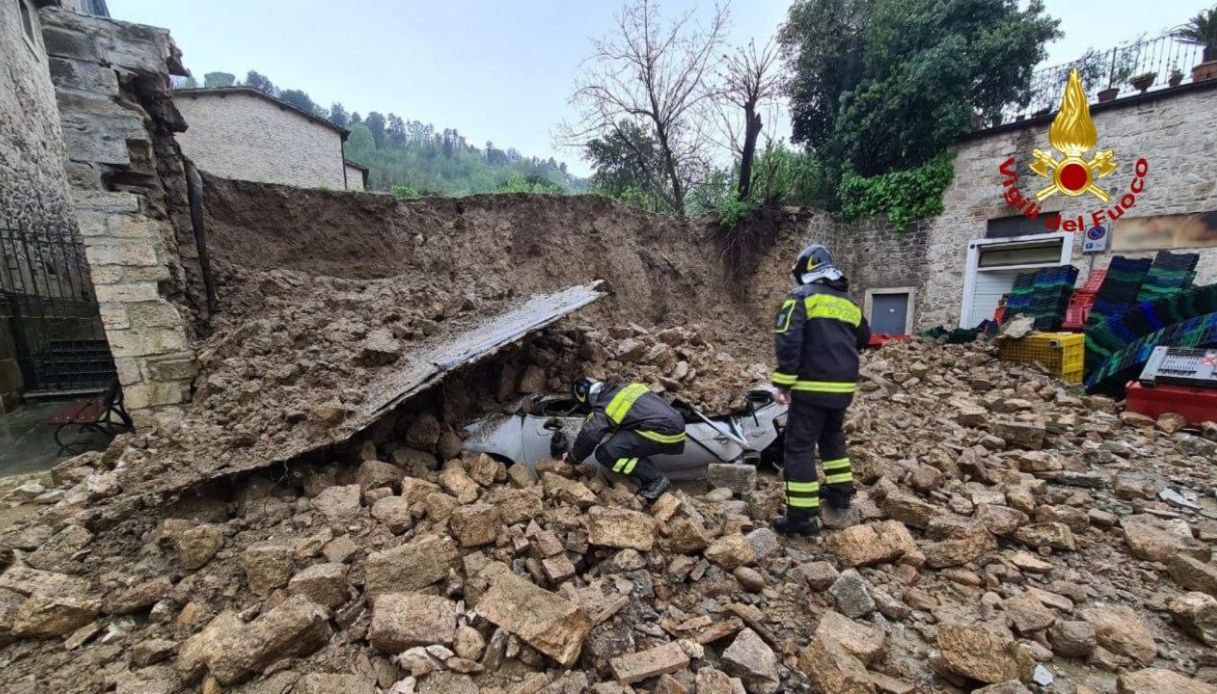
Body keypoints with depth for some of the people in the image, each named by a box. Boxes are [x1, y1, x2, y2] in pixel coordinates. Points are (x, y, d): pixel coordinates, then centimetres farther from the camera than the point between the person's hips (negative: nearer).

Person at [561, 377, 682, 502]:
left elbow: (588, 436, -9)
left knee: (605, 454, -8)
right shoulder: (624, 388, 18)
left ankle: (656, 480, -5)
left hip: (663, 434, -9)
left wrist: (573, 457, 12)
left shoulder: (604, 409, -6)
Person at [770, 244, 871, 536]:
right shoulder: (849, 303, 14)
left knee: (800, 446, -2)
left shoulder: (802, 296, -6)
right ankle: (840, 491, 36)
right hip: (844, 386, 7)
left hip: (812, 385, -7)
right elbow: (863, 339, 27)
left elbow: (788, 341, -17)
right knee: (833, 436, 27)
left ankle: (803, 516, 0)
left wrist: (783, 382, -14)